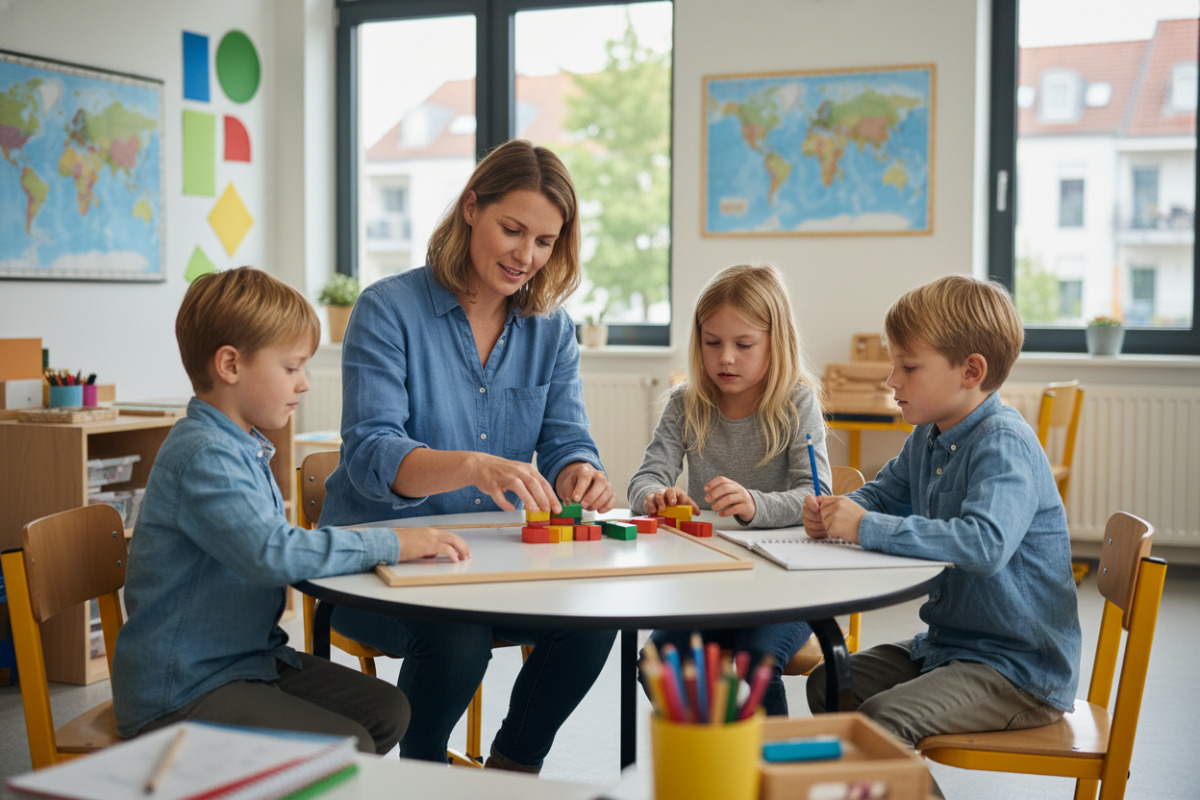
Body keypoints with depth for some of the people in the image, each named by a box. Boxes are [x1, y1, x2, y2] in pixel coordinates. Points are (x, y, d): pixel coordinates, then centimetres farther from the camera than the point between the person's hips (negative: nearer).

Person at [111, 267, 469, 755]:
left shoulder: (245, 447, 13)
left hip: (248, 658, 10)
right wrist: (390, 544, -26)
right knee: (347, 749, -19)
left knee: (386, 711, 6)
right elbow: (272, 553, -33)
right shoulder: (202, 456, -22)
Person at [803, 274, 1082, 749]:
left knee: (883, 718, -26)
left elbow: (986, 543, -38)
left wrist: (868, 527, -32)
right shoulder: (926, 439, 7)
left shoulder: (1004, 444, -22)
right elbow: (880, 496, 22)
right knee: (828, 685, 7)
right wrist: (833, 515, -3)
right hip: (945, 644, 9)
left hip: (1022, 669, -9)